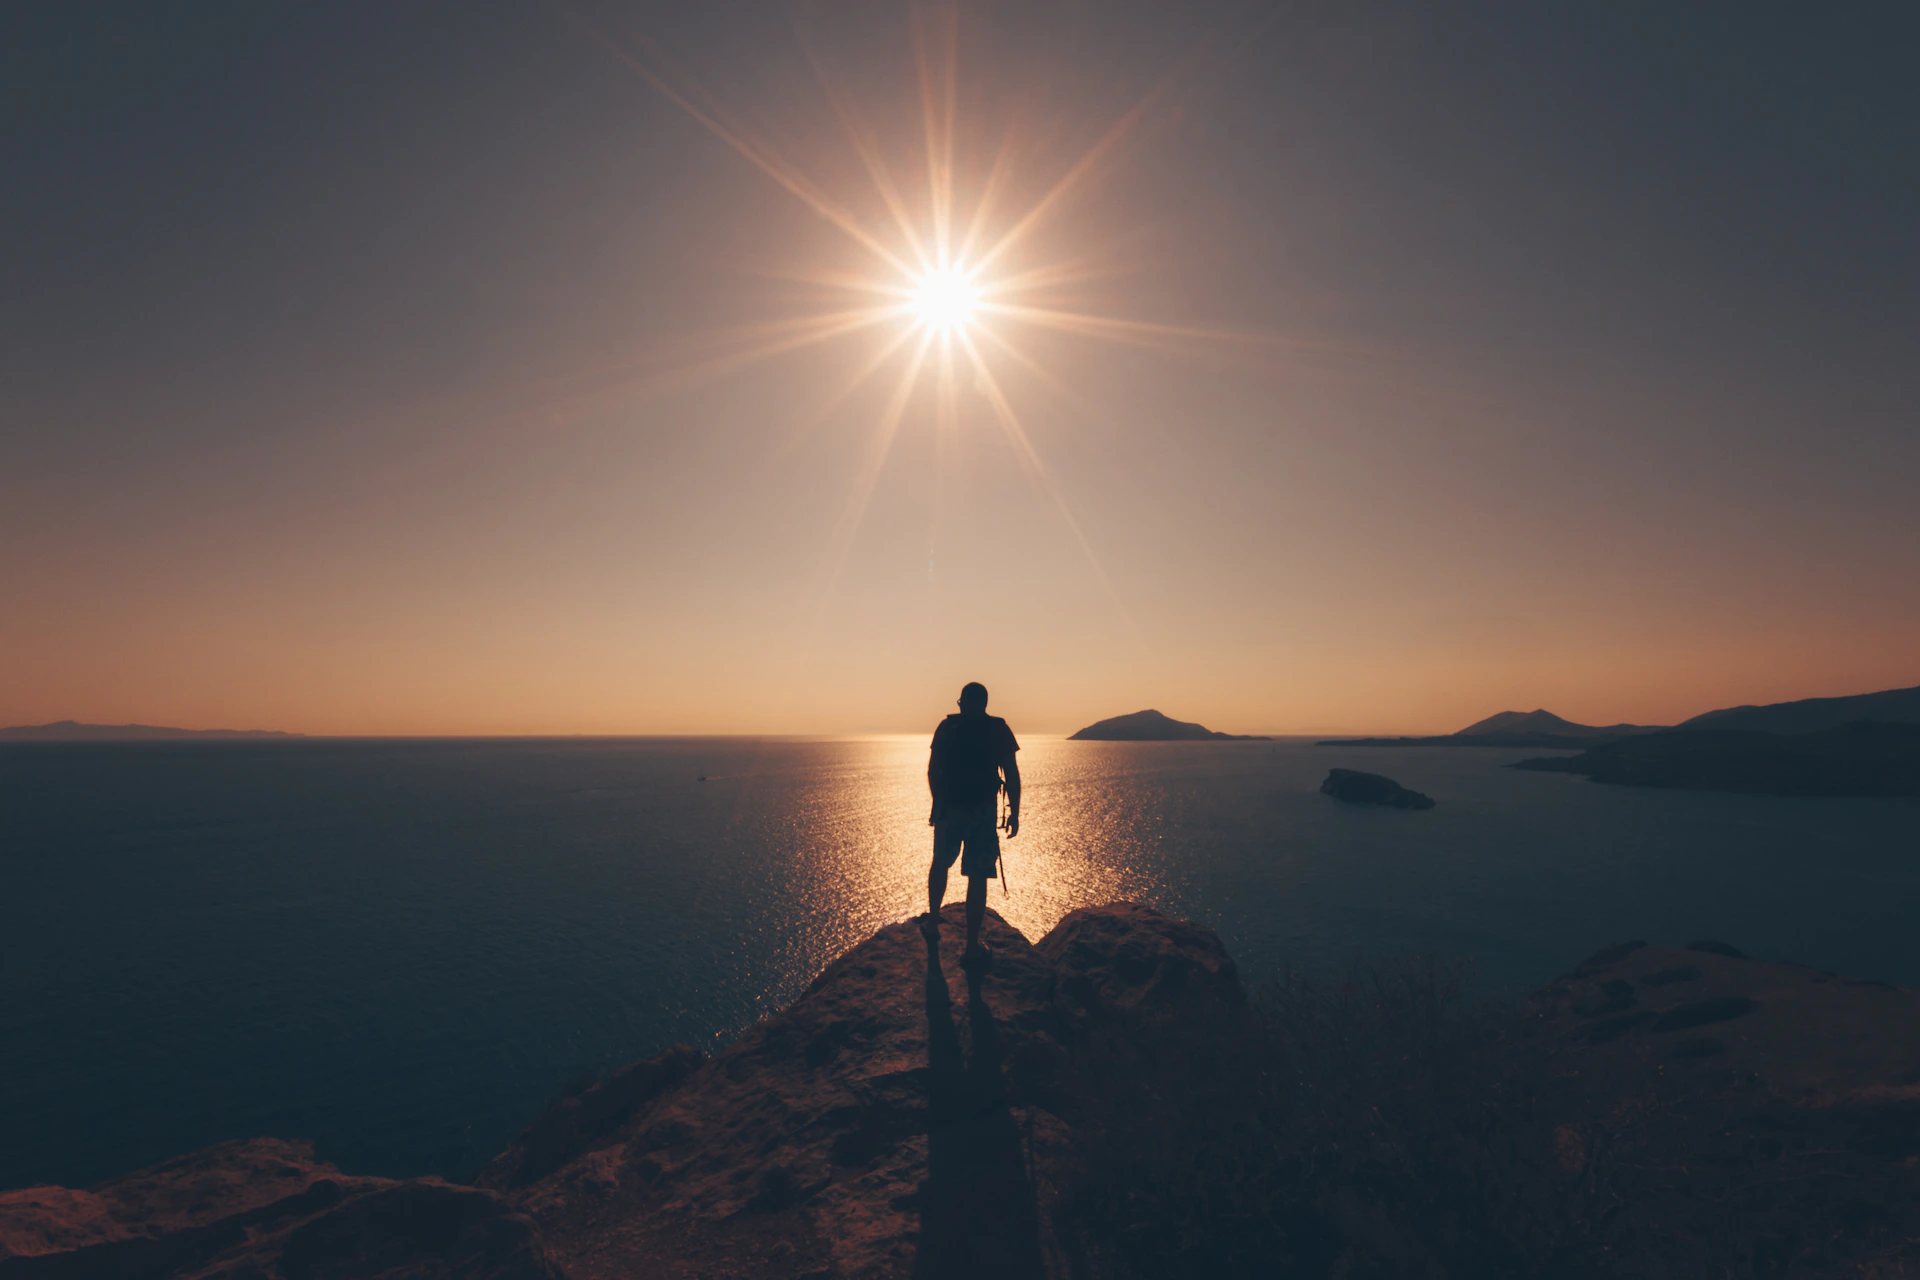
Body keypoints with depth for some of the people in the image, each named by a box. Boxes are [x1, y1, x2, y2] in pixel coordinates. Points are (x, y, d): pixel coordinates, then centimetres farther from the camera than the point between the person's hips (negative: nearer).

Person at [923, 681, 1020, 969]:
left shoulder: (947, 726, 2)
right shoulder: (999, 730, 0)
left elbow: (933, 769, 2)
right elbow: (1011, 774, -4)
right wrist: (1014, 813, 2)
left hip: (949, 808, 1)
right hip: (984, 810, -1)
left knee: (940, 865, 23)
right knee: (977, 876, 3)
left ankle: (933, 923, 35)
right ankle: (972, 946, 6)